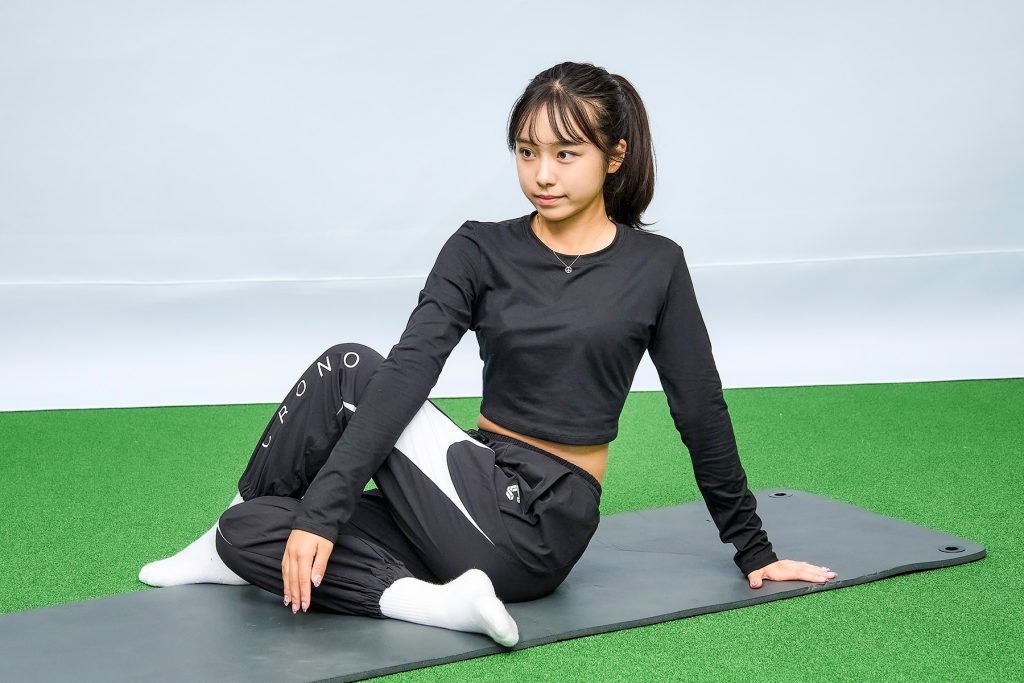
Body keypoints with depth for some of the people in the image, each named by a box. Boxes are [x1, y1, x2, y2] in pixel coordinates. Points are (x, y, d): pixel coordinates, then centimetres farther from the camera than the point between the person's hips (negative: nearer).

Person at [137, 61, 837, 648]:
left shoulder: (655, 266, -1)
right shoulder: (481, 251, 2)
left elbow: (701, 410, 5)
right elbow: (408, 374, -12)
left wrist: (754, 550, 10)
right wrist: (322, 508, -24)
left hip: (540, 529, -3)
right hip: (479, 494, 4)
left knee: (350, 371, -16)